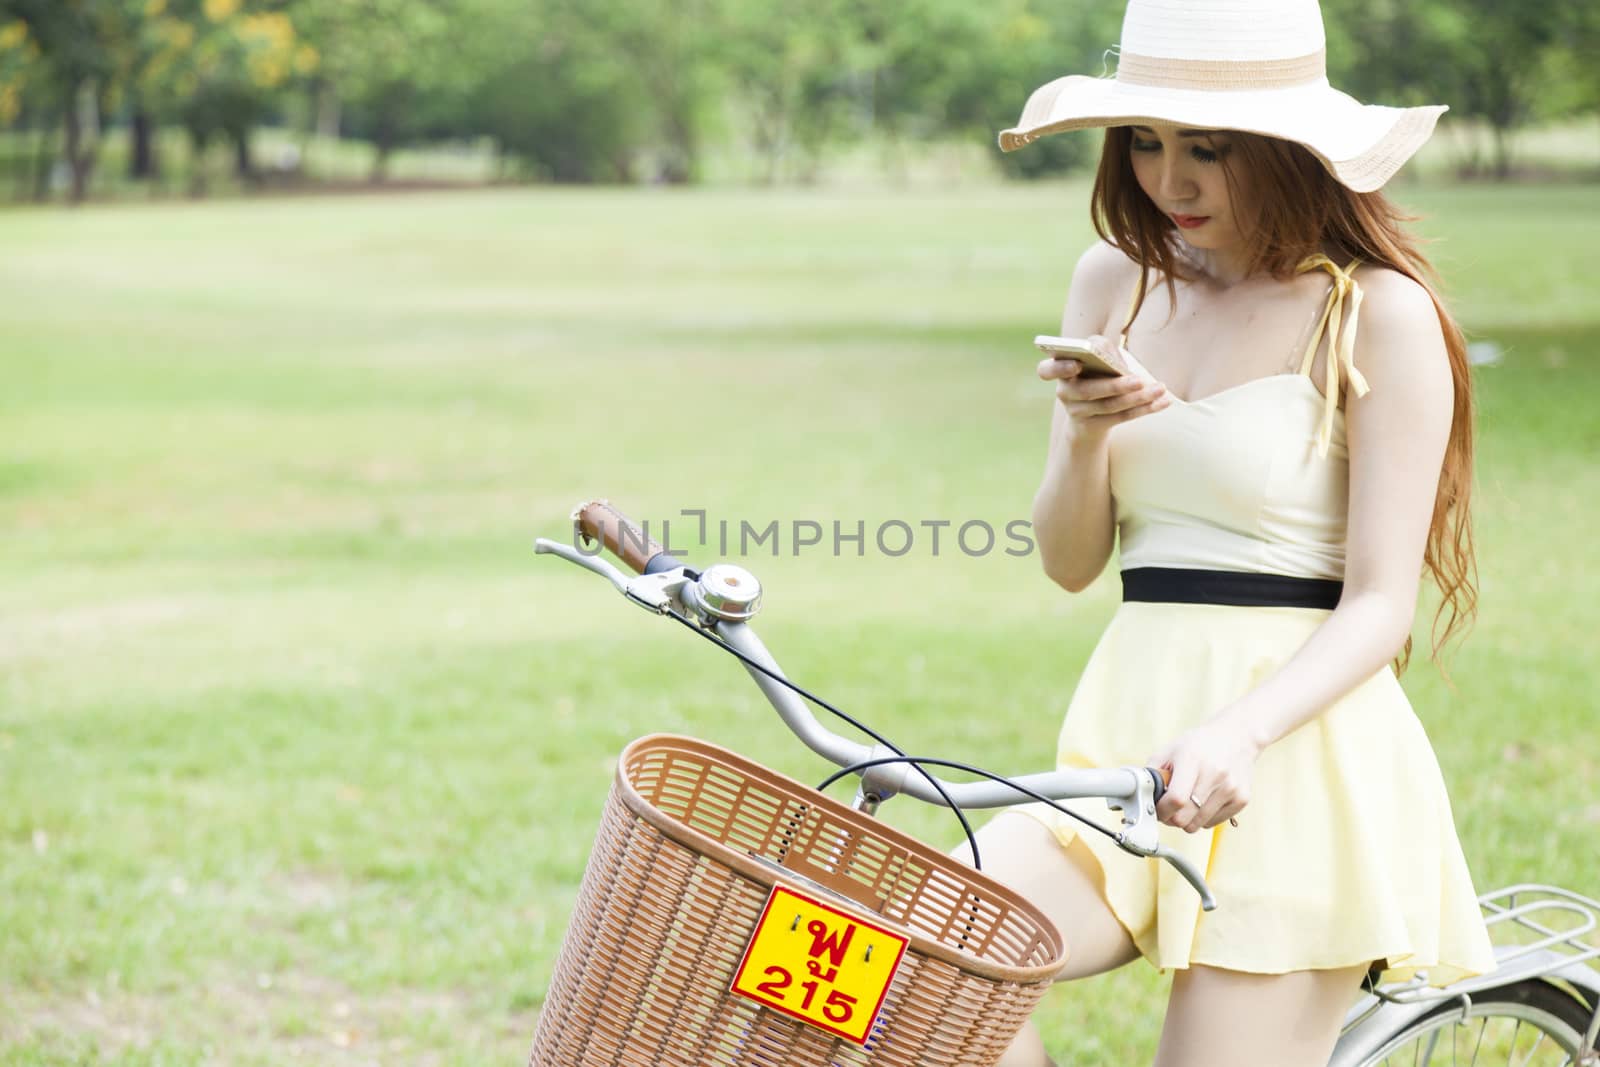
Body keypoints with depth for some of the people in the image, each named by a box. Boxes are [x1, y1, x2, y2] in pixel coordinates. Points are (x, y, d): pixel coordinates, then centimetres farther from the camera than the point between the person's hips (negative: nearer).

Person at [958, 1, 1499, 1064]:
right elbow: (1070, 562, 10)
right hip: (1126, 736, 5)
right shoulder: (1117, 280, 11)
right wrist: (1087, 434, -11)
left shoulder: (1379, 313, -5)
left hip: (1296, 749, -4)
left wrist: (1238, 731, -27)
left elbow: (1379, 605, -9)